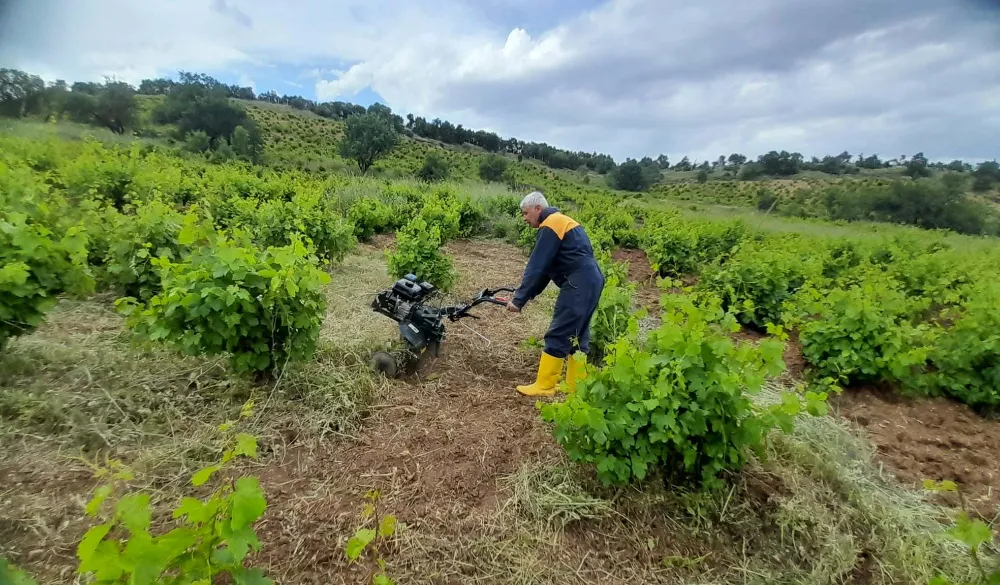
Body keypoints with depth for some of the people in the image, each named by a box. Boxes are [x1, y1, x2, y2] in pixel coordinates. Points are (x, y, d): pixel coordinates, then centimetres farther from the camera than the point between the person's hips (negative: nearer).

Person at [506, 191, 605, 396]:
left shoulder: (550, 226, -9)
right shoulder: (559, 221, 22)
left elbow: (536, 267, -14)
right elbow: (546, 267, 21)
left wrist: (519, 299, -9)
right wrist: (525, 295, 18)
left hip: (579, 284, -10)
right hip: (590, 281, 10)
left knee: (558, 336, -3)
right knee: (577, 335, 14)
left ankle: (544, 385, 6)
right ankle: (575, 386, 22)